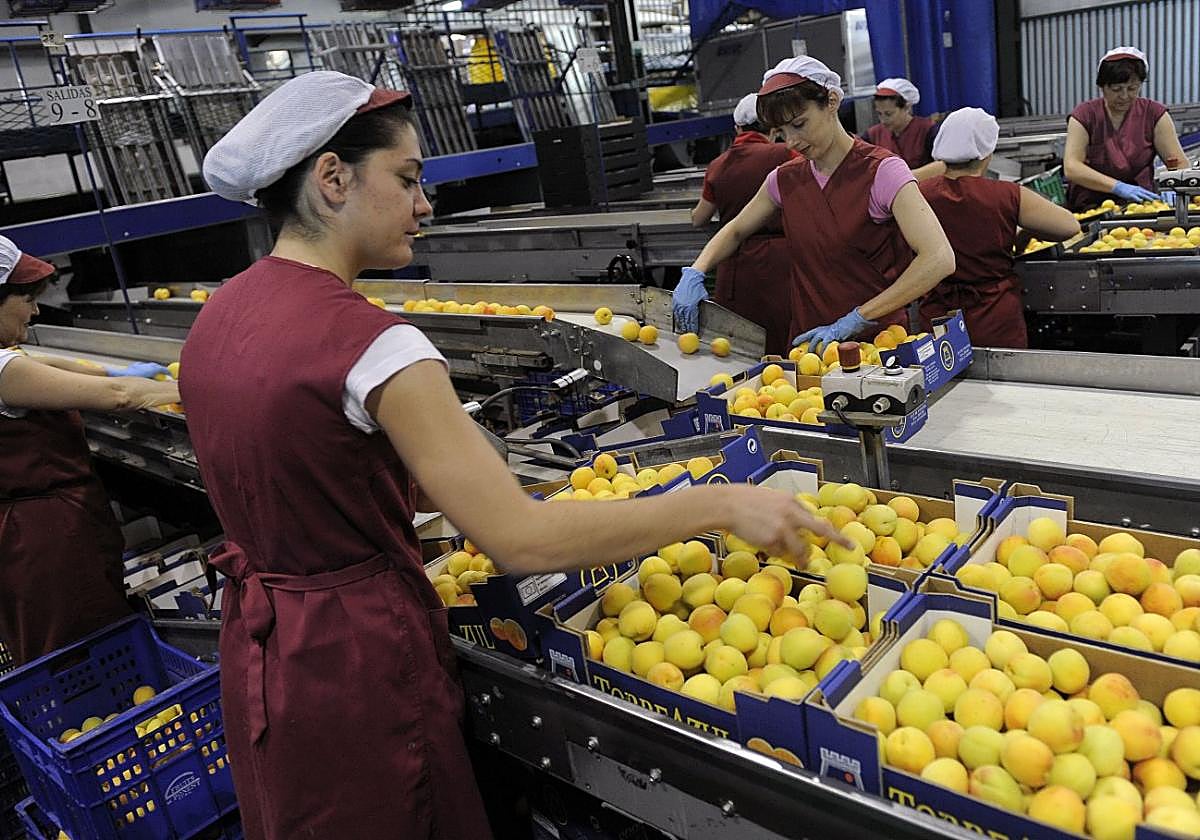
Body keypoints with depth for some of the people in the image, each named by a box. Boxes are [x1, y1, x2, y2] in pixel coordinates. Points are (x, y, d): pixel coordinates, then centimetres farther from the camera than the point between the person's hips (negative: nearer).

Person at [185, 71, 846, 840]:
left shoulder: (219, 317, 0)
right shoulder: (368, 344, -27)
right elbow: (522, 542, -29)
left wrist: (464, 490, 7)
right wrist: (722, 504, -22)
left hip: (259, 653, 8)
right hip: (358, 660, -8)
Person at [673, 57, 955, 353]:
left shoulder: (881, 171, -9)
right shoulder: (786, 179, 8)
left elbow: (939, 259, -20)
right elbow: (735, 230, 23)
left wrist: (854, 320, -23)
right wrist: (694, 273, 3)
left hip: (877, 341, -4)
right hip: (808, 344, 5)